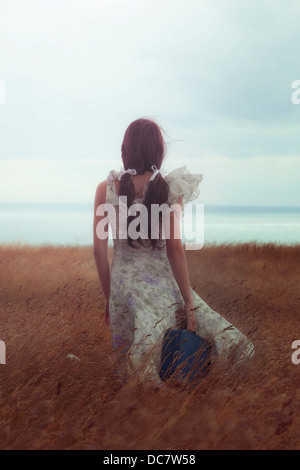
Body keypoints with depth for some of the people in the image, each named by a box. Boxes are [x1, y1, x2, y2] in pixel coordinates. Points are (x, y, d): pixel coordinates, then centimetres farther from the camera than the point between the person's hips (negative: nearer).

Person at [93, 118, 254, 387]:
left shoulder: (106, 189, 2)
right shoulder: (170, 188, -3)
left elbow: (99, 249, 1)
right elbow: (174, 248, -9)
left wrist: (109, 297, 11)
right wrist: (188, 301, -3)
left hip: (122, 283, 2)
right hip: (161, 283, -2)